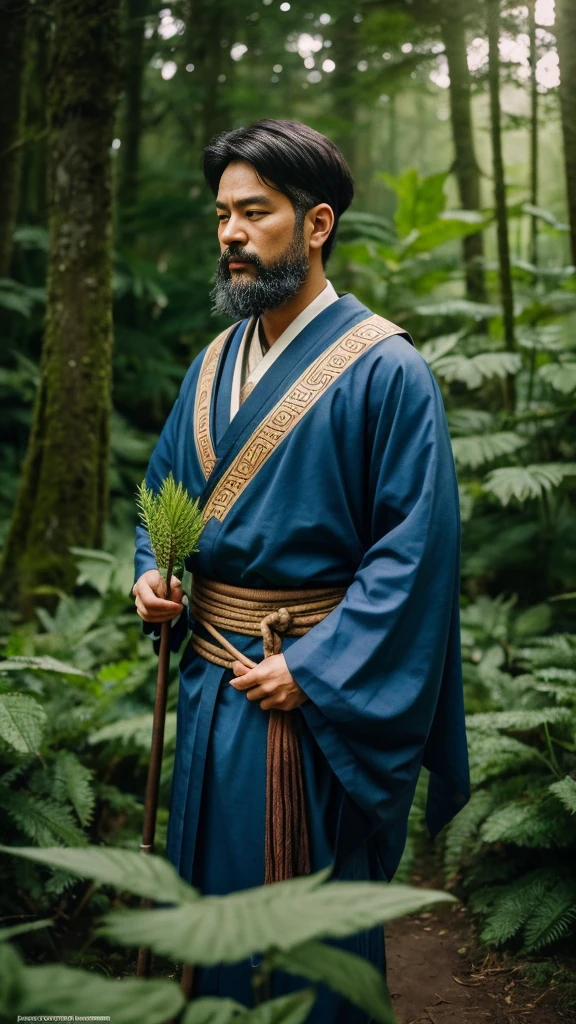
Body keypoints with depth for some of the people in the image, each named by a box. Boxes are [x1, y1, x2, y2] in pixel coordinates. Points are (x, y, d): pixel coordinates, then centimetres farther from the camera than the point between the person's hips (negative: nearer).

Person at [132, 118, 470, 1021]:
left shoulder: (385, 369, -13)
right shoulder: (214, 365, 9)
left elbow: (416, 547, -17)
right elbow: (164, 491, 19)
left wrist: (311, 672, -20)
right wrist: (151, 574, -2)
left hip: (322, 698, -6)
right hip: (210, 681, 7)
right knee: (206, 890, 18)